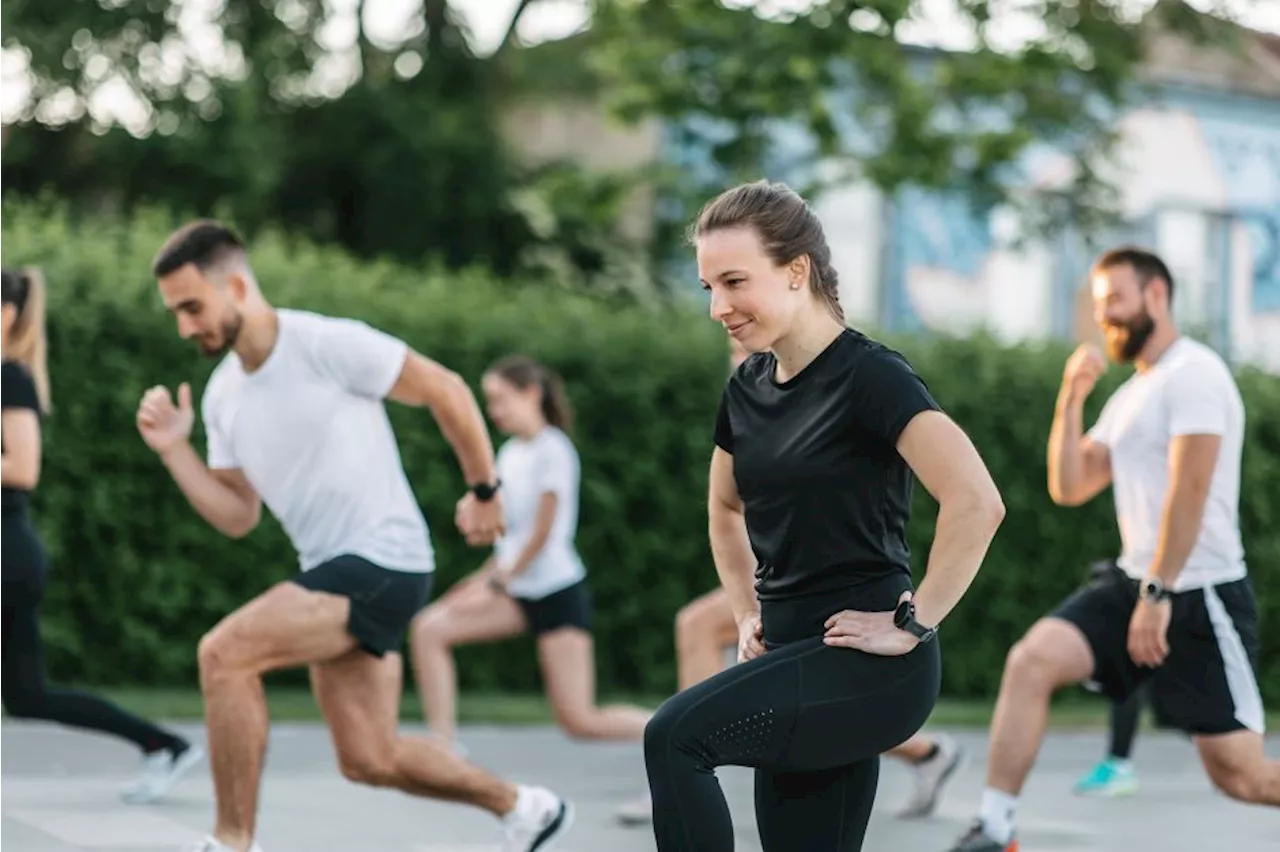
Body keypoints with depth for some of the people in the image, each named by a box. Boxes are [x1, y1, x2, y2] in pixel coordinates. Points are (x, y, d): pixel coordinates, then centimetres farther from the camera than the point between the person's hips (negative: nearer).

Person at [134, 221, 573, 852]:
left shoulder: (329, 345, -16)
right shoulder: (221, 397, 8)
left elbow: (446, 390, -7)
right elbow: (239, 517, 11)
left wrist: (483, 491, 1)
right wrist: (173, 450, -2)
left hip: (383, 563, -8)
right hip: (327, 573, 9)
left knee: (223, 653, -22)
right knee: (368, 760, 11)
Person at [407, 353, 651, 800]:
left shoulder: (553, 450, -12)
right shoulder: (509, 453, 11)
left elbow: (542, 533, -15)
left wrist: (496, 583, -13)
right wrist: (485, 575, 8)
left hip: (559, 591, -8)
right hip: (517, 592, 8)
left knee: (579, 721, -10)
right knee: (428, 628, -11)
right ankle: (444, 745, -10)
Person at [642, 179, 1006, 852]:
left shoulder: (869, 376, -12)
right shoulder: (748, 387, 10)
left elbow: (977, 503, -24)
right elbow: (726, 509, 29)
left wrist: (913, 624, -19)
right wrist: (749, 615, 17)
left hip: (869, 664, -8)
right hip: (795, 657, 8)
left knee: (676, 736, -26)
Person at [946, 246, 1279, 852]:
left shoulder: (1193, 372, -11)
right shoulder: (1128, 396, 17)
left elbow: (1189, 489, -19)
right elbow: (1069, 488, 14)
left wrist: (1158, 594, -23)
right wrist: (1071, 398, 3)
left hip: (1201, 596, -8)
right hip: (1136, 584, 8)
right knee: (1032, 658, -15)